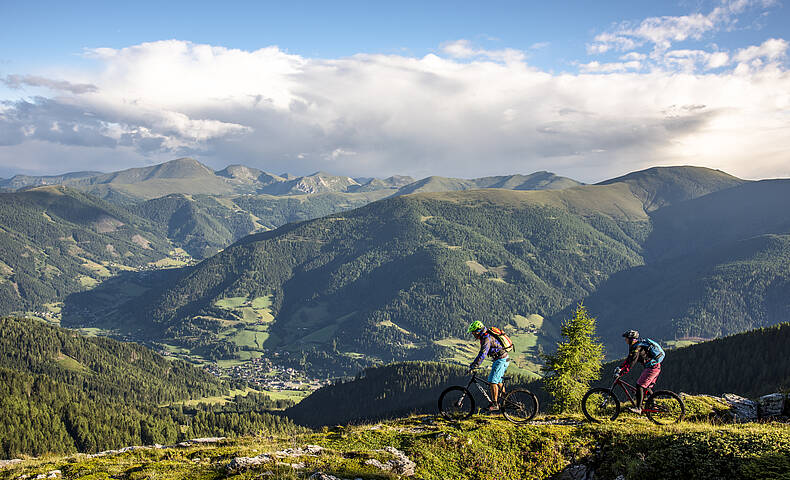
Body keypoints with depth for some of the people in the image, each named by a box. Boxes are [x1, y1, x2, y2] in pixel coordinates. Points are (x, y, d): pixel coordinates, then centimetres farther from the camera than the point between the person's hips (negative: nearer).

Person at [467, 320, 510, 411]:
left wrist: (474, 366, -28)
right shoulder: (485, 337, 11)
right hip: (502, 360, 11)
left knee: (493, 381, -12)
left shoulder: (487, 339, -21)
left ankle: (495, 404, -11)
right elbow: (482, 353, 21)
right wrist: (474, 362, 18)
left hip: (501, 360, -11)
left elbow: (483, 354, -29)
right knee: (498, 381, 20)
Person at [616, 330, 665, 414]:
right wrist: (620, 368, 17)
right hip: (656, 367, 10)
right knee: (647, 387, 20)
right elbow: (629, 359, 22)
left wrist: (620, 373, -23)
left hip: (652, 367, -10)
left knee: (639, 385, -13)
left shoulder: (637, 347, -18)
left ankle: (638, 408, -18)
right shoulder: (634, 345, 14)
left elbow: (631, 362, -23)